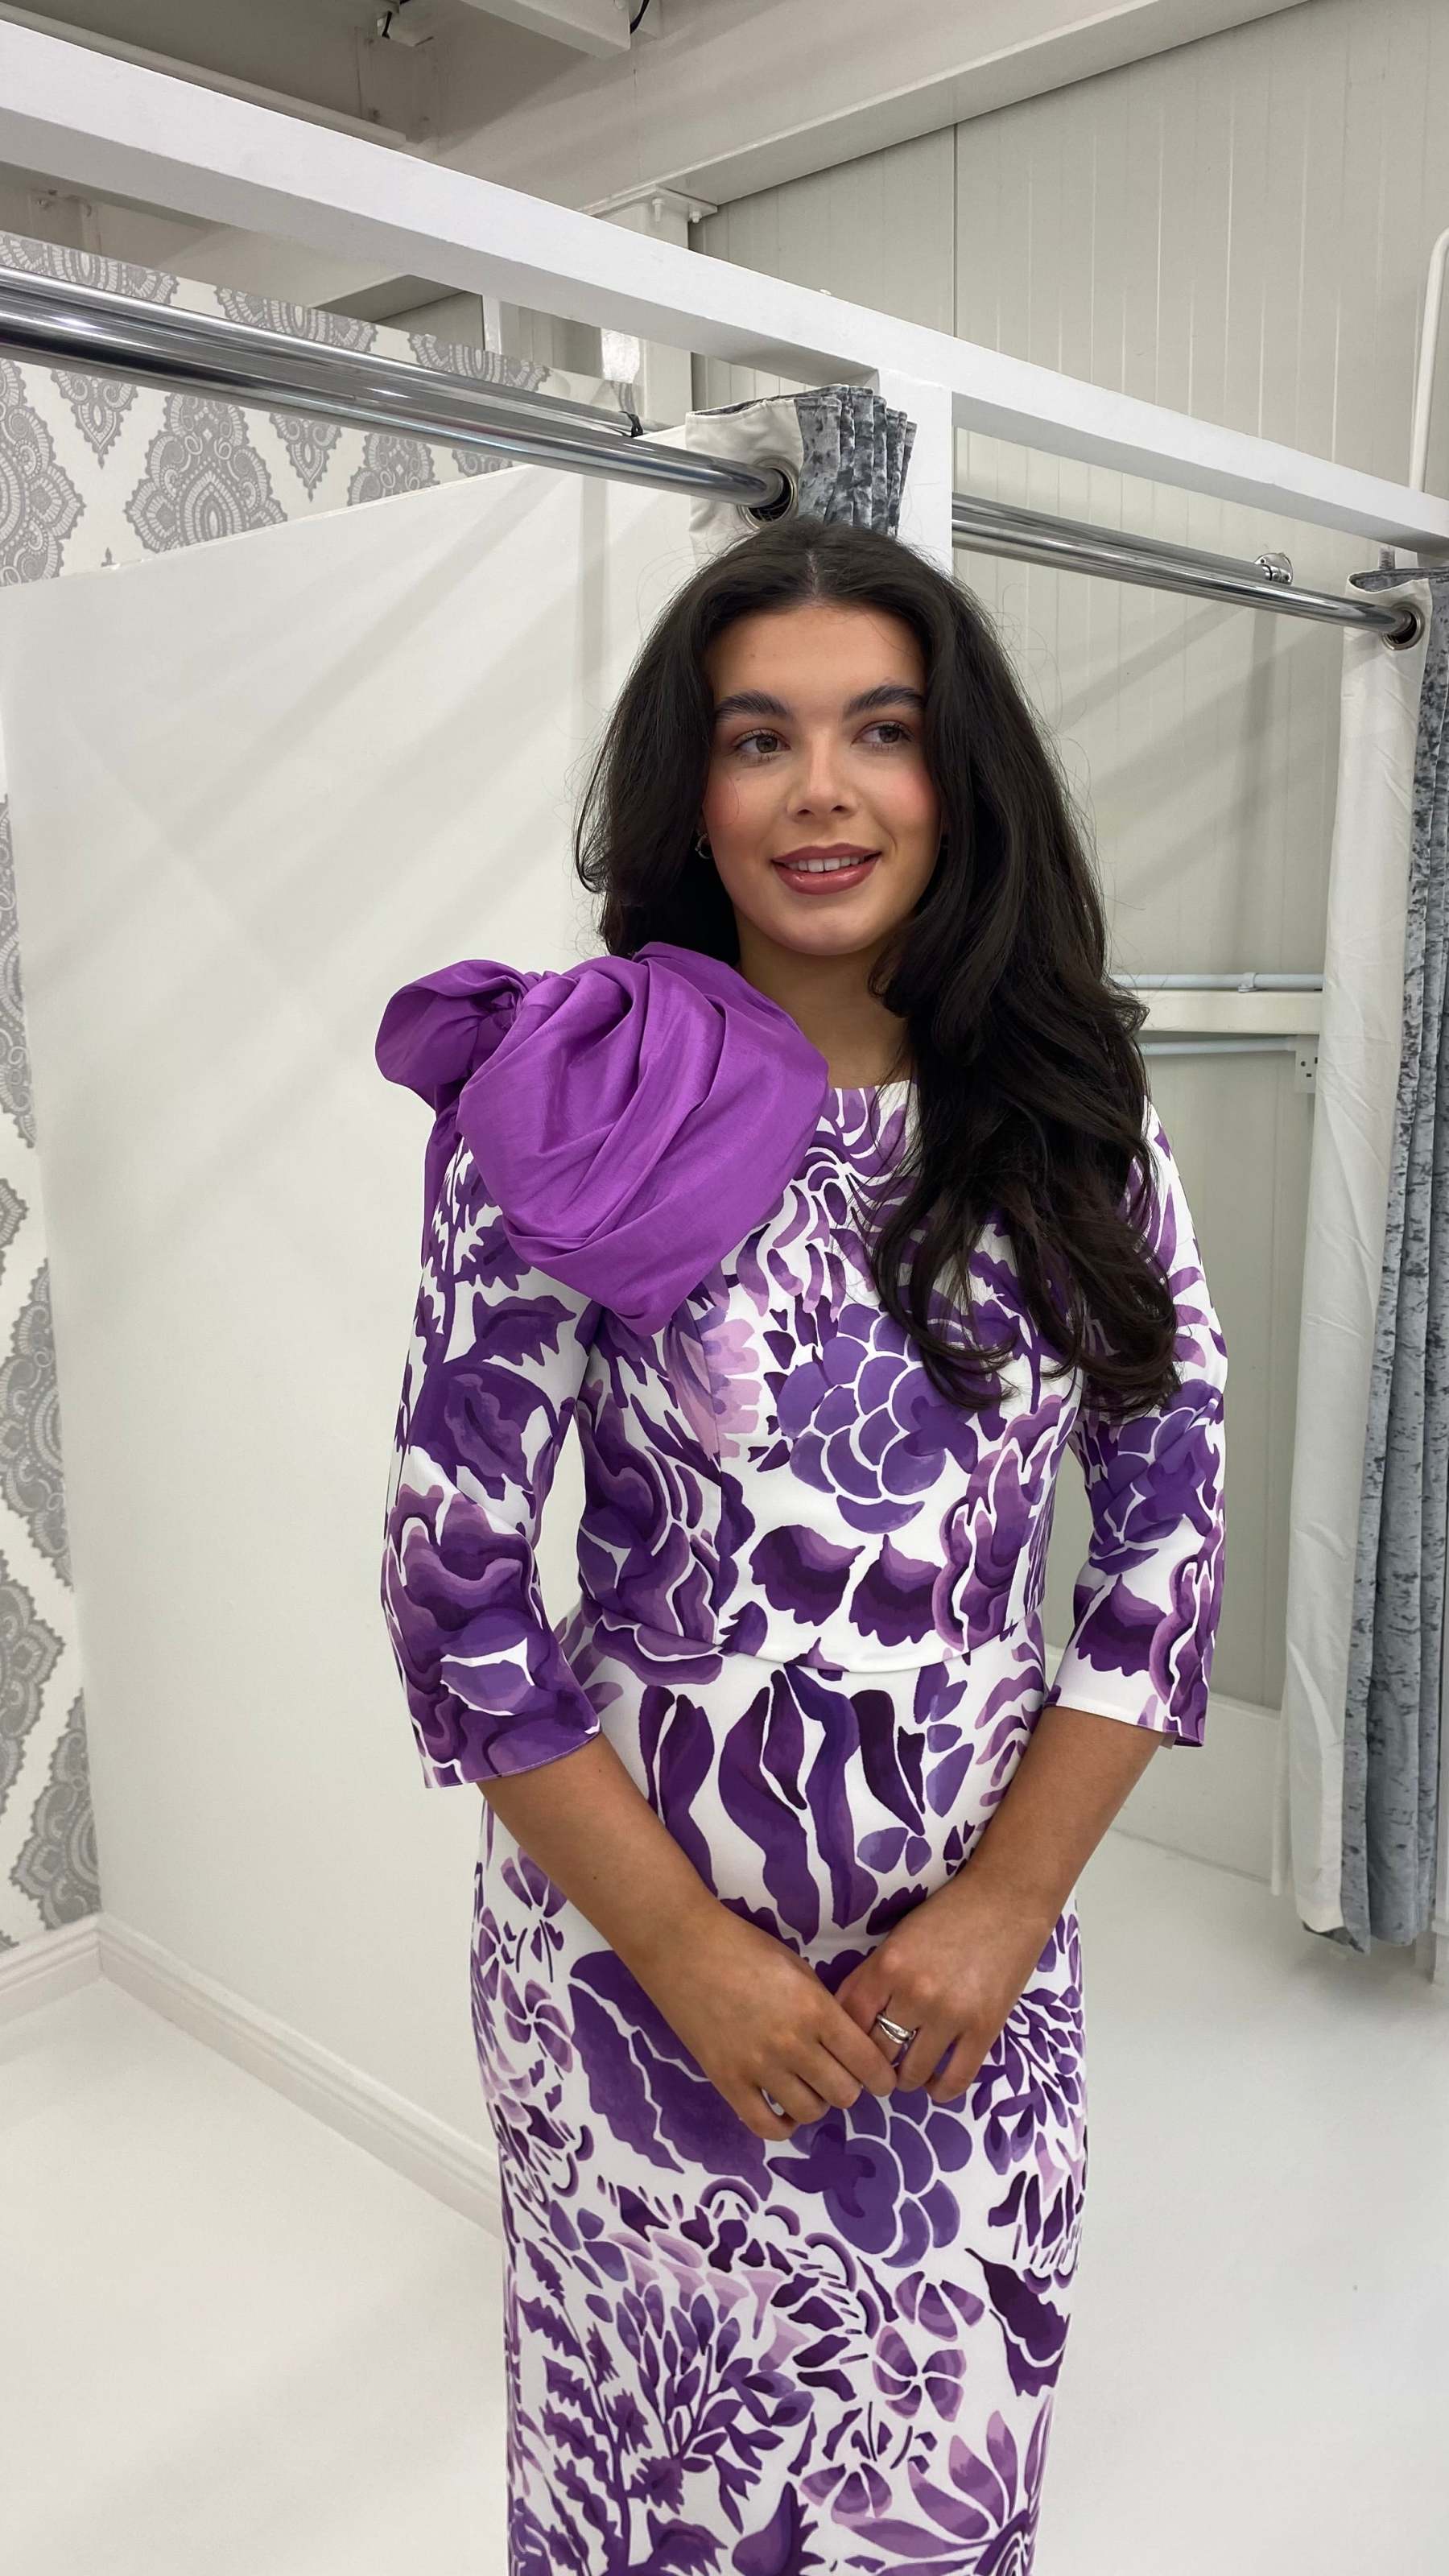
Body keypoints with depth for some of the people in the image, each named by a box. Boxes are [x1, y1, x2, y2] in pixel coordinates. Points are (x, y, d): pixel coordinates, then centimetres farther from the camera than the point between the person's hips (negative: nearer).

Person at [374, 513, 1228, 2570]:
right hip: (639, 1938, -2)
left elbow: (1172, 1524, -1)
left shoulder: (1073, 1115, -3)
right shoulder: (571, 1115, -13)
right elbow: (457, 1591, -12)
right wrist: (695, 1958, -10)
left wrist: (1011, 1903, -6)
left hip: (980, 1952, 3)